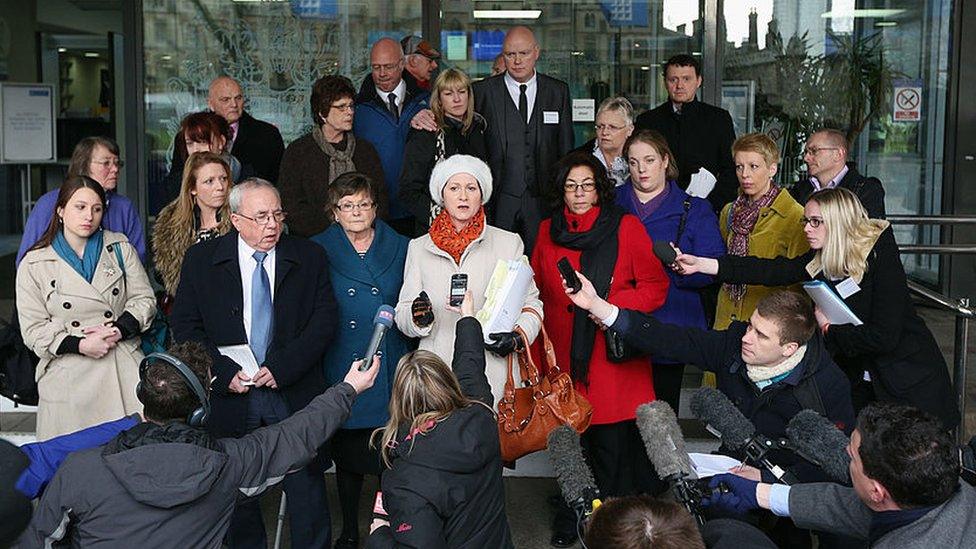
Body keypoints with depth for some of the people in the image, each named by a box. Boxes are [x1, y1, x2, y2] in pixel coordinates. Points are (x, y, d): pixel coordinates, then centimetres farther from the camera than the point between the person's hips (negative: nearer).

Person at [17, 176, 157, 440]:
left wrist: (118, 330, -9)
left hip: (125, 369, 1)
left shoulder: (120, 248, 11)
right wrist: (80, 345, -12)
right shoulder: (34, 265, 5)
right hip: (69, 376, -1)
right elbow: (33, 330, 2)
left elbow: (144, 299, 8)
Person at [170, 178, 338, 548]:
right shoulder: (201, 260, 2)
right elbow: (185, 326, 0)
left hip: (294, 393, 0)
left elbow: (324, 321, -3)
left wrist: (281, 367, -14)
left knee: (308, 491, 4)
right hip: (231, 394, 0)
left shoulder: (309, 258, 3)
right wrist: (224, 373, -13)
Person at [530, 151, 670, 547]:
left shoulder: (626, 227, -1)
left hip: (615, 355, -3)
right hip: (565, 357, 3)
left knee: (613, 444, -1)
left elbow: (655, 287, -3)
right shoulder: (548, 231, 10)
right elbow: (537, 291, 17)